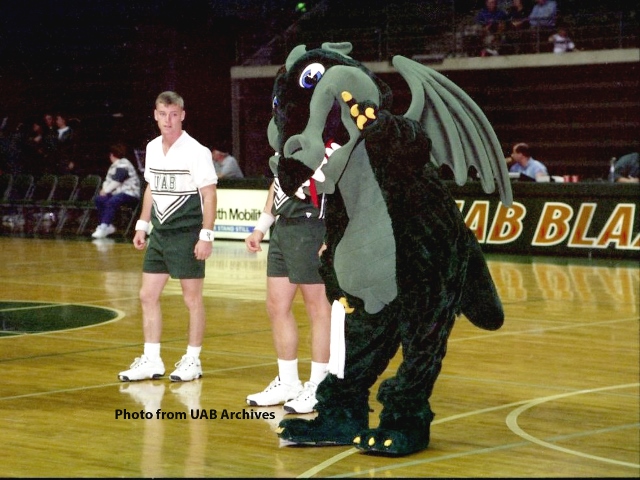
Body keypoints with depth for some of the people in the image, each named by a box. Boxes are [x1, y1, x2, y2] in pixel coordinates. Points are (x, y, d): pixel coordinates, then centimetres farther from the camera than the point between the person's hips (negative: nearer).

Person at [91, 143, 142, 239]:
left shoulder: (123, 165, -12)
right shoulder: (114, 166, 20)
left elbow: (116, 182, -18)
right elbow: (108, 180, 23)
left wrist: (105, 191, -10)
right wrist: (104, 189, 3)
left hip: (130, 194, -11)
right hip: (118, 193, 11)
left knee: (111, 201, -34)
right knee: (99, 199, 4)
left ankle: (104, 227, -38)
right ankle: (108, 226, -3)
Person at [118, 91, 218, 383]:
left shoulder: (196, 151, -11)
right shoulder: (152, 148, 9)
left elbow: (209, 195, -12)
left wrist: (206, 236, -17)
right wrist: (142, 224, 16)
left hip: (187, 236, -7)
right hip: (159, 234, 7)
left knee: (192, 298, 1)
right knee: (148, 295, 6)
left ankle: (192, 360, 12)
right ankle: (151, 361, 14)